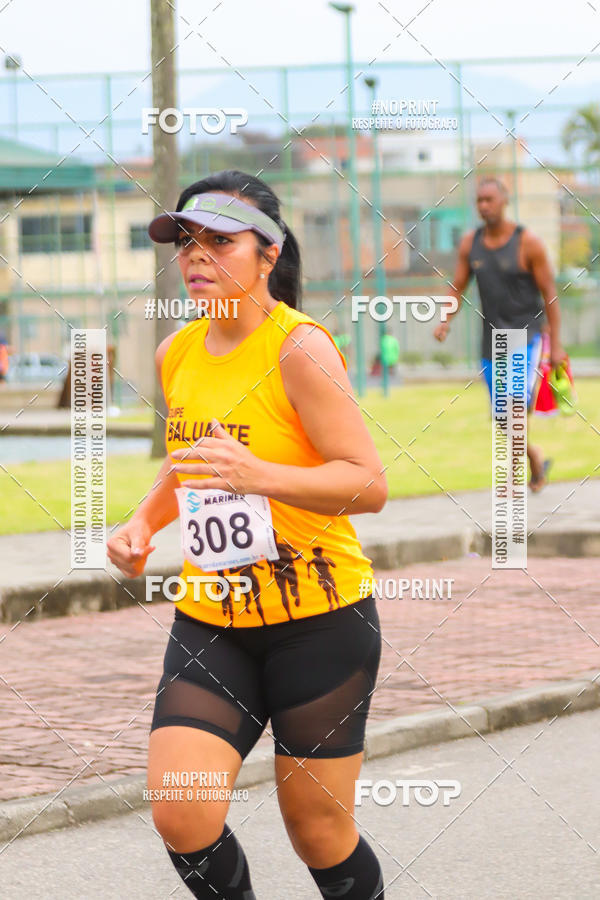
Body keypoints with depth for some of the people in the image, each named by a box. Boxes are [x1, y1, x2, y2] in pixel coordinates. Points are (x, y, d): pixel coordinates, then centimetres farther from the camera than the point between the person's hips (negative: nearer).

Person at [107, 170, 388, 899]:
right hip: (208, 621, 5)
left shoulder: (299, 349, -14)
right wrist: (143, 522, 7)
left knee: (319, 833, 4)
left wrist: (259, 475, -33)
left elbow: (368, 483, -20)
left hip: (318, 621, -5)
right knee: (181, 818, -11)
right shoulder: (176, 353, 7)